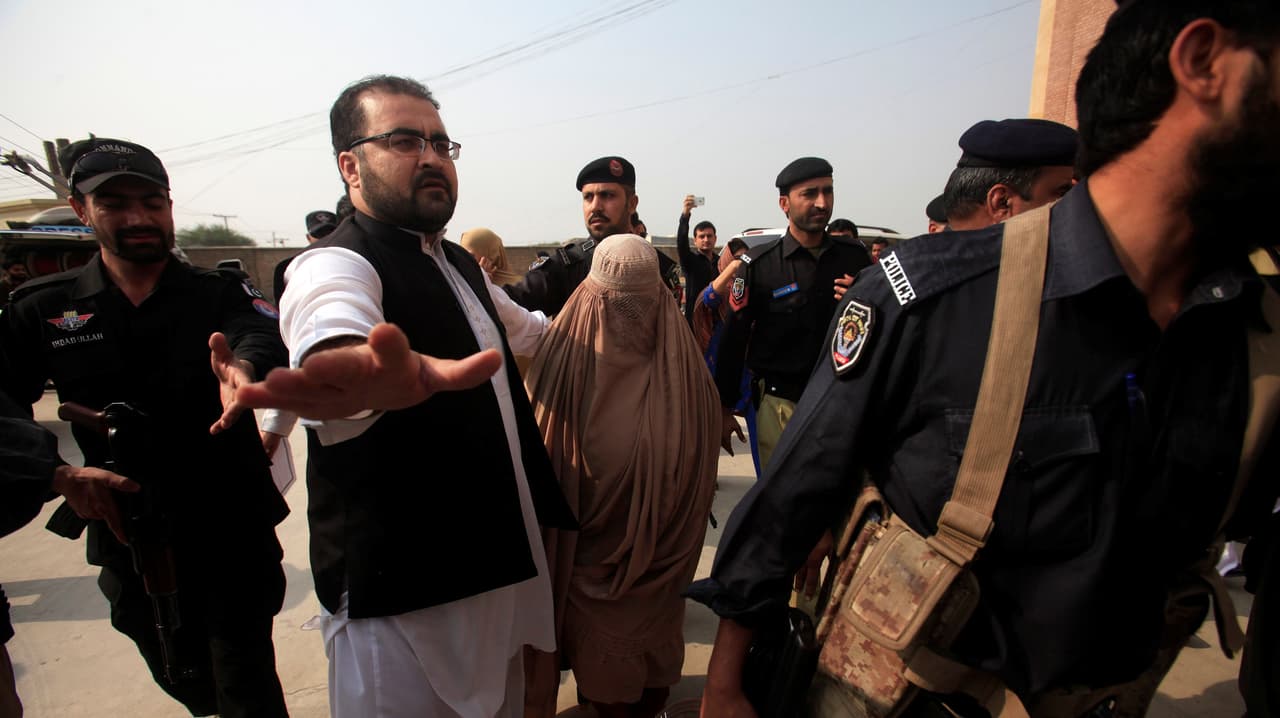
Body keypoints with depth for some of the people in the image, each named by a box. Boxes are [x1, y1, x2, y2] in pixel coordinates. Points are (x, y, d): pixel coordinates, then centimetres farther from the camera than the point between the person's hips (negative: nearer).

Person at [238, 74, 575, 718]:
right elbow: (333, 335, -44)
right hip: (402, 595, -8)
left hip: (498, 569, 8)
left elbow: (530, 334, 29)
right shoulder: (335, 265, -18)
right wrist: (384, 373, -65)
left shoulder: (461, 266, 9)